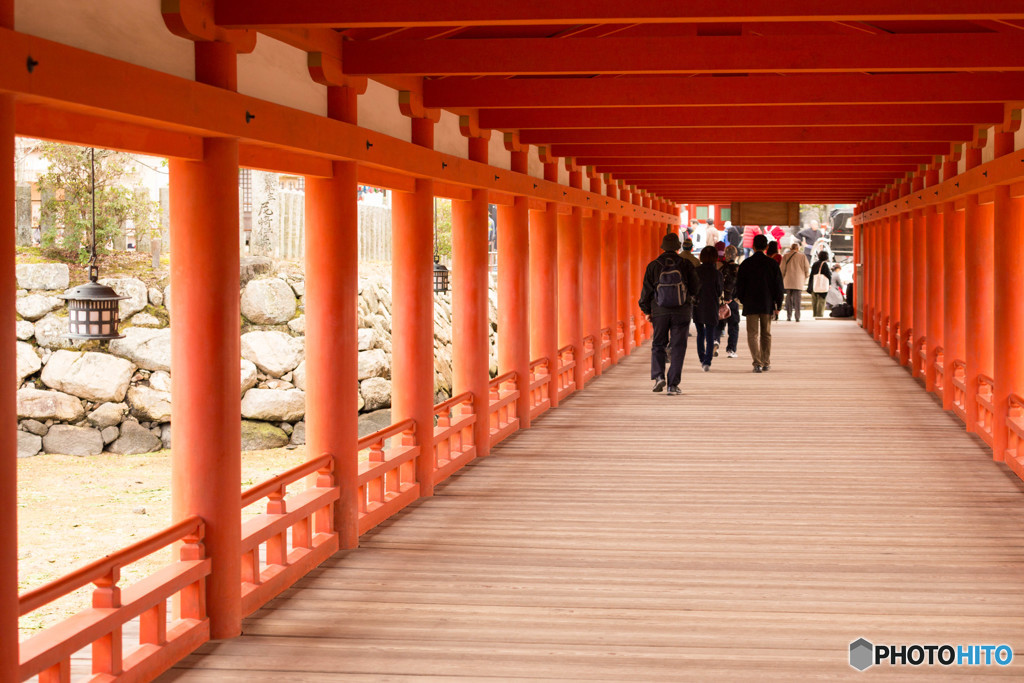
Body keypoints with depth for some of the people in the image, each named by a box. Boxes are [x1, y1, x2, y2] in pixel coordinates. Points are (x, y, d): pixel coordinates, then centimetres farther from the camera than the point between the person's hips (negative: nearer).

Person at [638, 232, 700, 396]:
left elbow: (646, 290, -1)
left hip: (659, 312, 0)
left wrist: (647, 311, 9)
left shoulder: (653, 266, -4)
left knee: (658, 345, 15)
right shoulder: (686, 265, -4)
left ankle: (658, 376, -4)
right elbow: (695, 288, 1)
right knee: (678, 348, 4)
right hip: (682, 313, 0)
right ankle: (673, 385, 1)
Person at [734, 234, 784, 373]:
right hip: (767, 304, 2)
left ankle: (757, 363, -15)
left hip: (751, 304, -2)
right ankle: (766, 363, 17)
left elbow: (740, 284, -1)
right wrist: (778, 304, 7)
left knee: (753, 334, 0)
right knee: (766, 334, 14)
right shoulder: (772, 264, -1)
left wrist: (742, 299, 13)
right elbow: (778, 285, 1)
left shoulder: (746, 263, -4)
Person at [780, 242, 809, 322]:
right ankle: (797, 317, -4)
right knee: (797, 299, 1)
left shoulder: (786, 256, 0)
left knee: (789, 298, 10)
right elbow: (807, 268, 2)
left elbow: (782, 268, -1)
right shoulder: (802, 256, -2)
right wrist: (805, 278, 17)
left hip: (788, 282, 1)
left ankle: (788, 316, 8)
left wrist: (782, 278, 13)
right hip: (799, 282, -1)